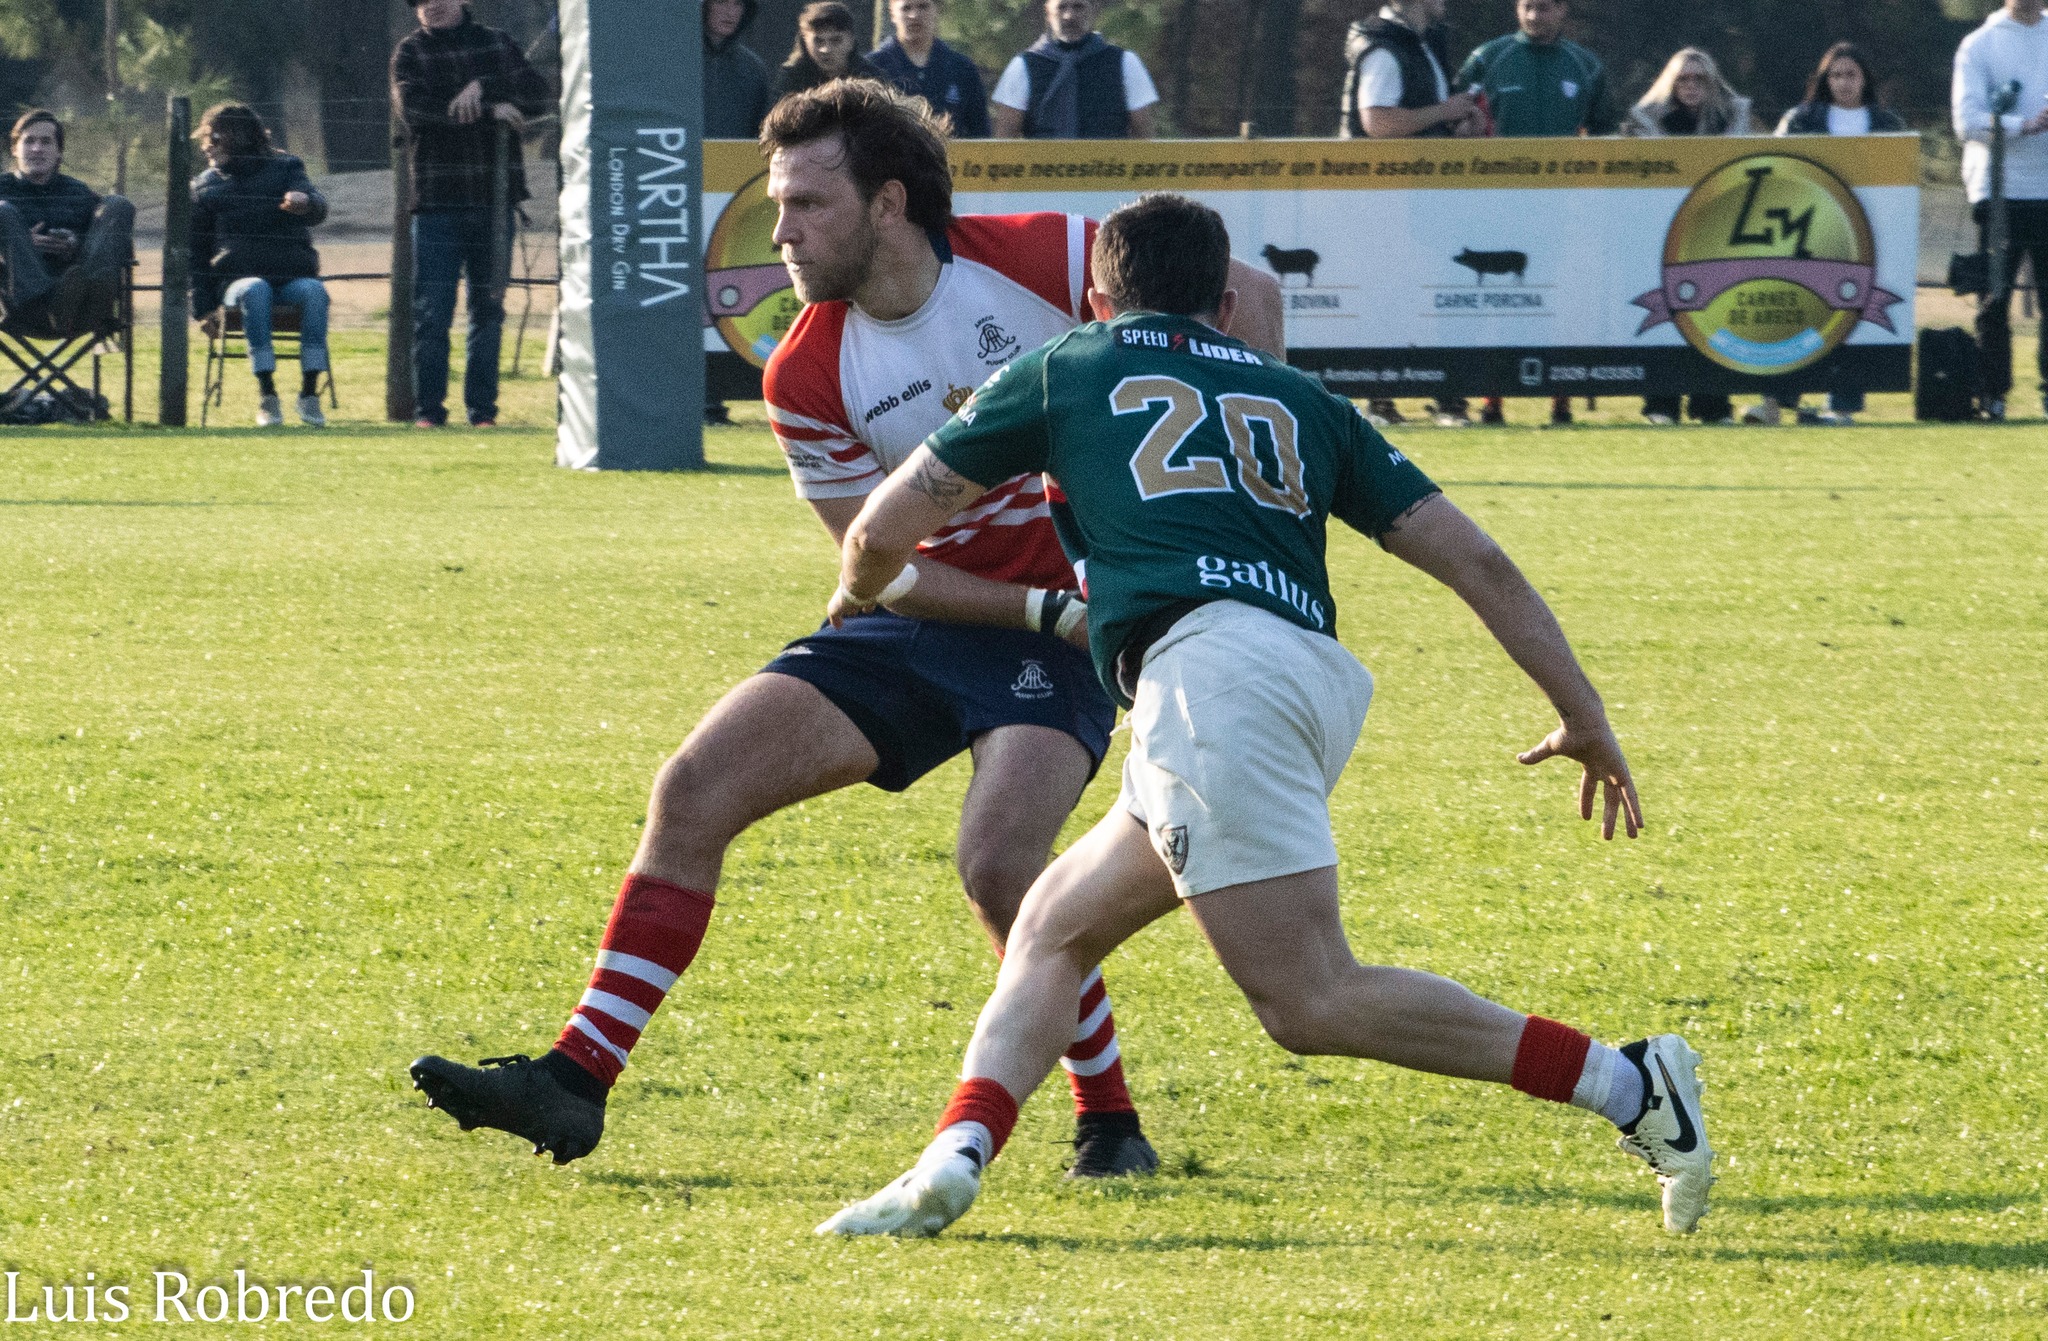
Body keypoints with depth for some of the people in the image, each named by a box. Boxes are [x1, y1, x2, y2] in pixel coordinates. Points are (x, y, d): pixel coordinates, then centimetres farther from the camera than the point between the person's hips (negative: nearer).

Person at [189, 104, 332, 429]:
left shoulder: (285, 168, 13)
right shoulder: (206, 187, 17)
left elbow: (319, 209, -5)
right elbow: (196, 253, 18)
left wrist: (305, 203, -32)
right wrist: (202, 307, 4)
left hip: (293, 278, 0)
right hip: (238, 278, 0)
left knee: (314, 291, -35)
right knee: (255, 291, -37)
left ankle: (309, 393, -35)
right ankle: (266, 395, -41)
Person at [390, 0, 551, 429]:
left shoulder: (497, 45, 12)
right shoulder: (410, 52, 6)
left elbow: (537, 95, -1)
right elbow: (414, 106, -13)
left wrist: (484, 88, -16)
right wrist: (489, 109, -15)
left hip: (493, 199, 2)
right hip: (437, 201, -2)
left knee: (489, 309, 4)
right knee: (432, 312, -4)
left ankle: (482, 409, 9)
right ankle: (428, 408, 2)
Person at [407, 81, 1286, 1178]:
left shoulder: (1040, 260, -15)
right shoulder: (805, 379, -6)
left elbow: (1249, 294, -5)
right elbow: (886, 568, -6)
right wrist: (1042, 605, -19)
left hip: (1065, 620, -4)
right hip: (930, 622, 4)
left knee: (999, 866, -26)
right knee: (695, 789, -8)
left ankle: (1109, 1121, -5)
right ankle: (576, 1083, -6)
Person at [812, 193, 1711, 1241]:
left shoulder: (1062, 374, 20)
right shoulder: (1297, 401, 28)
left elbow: (882, 532, 26)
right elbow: (1475, 561, 20)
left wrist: (854, 597, 49)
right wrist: (1584, 716, 23)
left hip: (1208, 662, -6)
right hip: (1319, 675, 6)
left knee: (1310, 1003, -12)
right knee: (1056, 924, 18)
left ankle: (1626, 1085, -18)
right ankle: (951, 1164, 0)